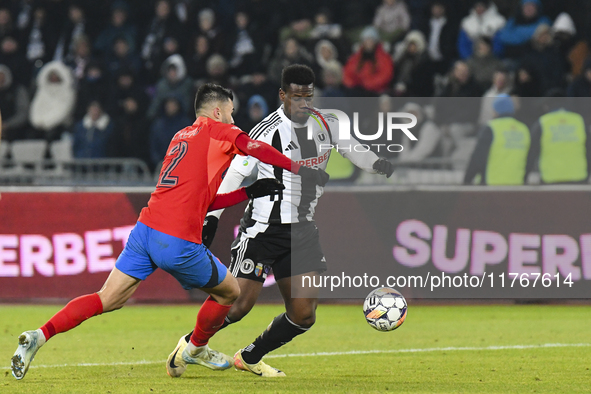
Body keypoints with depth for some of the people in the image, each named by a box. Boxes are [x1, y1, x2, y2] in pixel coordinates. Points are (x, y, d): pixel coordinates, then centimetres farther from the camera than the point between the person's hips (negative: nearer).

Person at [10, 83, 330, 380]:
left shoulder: (181, 137, 27)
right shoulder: (218, 131, 5)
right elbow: (258, 149, -10)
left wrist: (250, 192, 27)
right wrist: (301, 170, 0)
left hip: (145, 230, 7)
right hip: (178, 242, -7)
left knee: (106, 300, 6)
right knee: (229, 291, 16)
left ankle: (39, 335, -9)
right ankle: (195, 350, 35)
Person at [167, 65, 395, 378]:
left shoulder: (325, 124, 3)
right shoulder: (268, 131, -16)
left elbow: (352, 149, 19)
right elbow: (235, 174, -14)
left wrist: (377, 164, 0)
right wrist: (212, 217, -18)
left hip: (303, 230, 6)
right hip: (263, 230, -6)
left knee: (303, 315, 0)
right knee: (238, 305, -11)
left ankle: (250, 358, 20)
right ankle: (189, 344, 15)